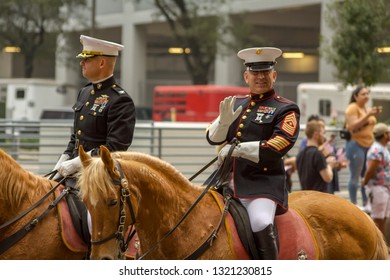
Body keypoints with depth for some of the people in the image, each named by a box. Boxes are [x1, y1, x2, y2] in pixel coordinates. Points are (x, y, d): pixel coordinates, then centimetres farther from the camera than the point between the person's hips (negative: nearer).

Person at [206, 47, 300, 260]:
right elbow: (212, 137, 12)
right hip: (228, 180, 6)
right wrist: (224, 121, -10)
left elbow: (279, 146, -13)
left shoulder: (286, 110, 2)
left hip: (263, 182, -6)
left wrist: (239, 149, -19)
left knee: (261, 223, -30)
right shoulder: (236, 104, 19)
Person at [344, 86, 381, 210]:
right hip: (356, 144, -8)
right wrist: (367, 115, -25)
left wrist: (375, 115, 12)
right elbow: (353, 126, -20)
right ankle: (354, 204, 0)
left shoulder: (367, 109, 17)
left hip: (369, 144, 8)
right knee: (355, 177, -5)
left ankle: (366, 204, 13)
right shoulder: (352, 108, -8)